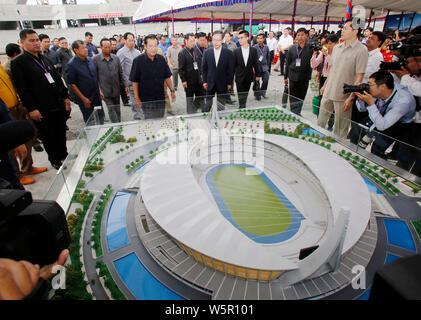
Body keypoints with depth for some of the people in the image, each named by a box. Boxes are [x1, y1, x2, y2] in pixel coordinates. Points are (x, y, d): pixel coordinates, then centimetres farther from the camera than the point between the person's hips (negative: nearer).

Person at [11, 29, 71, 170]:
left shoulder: (44, 58, 15)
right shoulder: (18, 62, -6)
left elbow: (58, 78, 19)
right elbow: (22, 89, -12)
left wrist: (65, 96, 14)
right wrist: (31, 109, -17)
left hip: (58, 104, 6)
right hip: (42, 109, -6)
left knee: (61, 133, 16)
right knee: (48, 137, 7)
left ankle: (63, 154, 33)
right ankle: (54, 160, 23)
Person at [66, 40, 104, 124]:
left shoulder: (90, 60, 6)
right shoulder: (72, 65, -13)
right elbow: (71, 84, -12)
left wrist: (99, 90, 12)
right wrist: (83, 99, -14)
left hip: (97, 96, 6)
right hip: (85, 99, -6)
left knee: (101, 119, 14)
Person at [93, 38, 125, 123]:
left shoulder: (116, 58, 3)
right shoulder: (96, 59, -5)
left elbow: (120, 73, 10)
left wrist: (123, 85, 7)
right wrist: (99, 89, -9)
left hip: (116, 90, 3)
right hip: (105, 91, -3)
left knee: (117, 110, 13)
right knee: (111, 110, -3)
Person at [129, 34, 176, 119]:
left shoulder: (161, 59, 3)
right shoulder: (138, 60, -8)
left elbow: (167, 77, 11)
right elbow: (135, 81, -5)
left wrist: (172, 90, 5)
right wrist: (136, 98, -8)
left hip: (160, 99, 4)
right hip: (146, 100, -3)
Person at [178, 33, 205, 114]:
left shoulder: (194, 51, 10)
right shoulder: (182, 53, -10)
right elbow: (180, 69, -13)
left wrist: (200, 74, 12)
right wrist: (183, 81, -16)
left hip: (197, 79, 6)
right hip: (189, 81, -6)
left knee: (201, 96, 8)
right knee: (190, 98, 7)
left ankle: (193, 109, 25)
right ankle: (190, 113, 21)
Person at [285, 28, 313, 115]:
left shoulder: (311, 47, -2)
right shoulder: (292, 48, 3)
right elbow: (288, 63, 8)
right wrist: (286, 76, 9)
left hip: (305, 77, 0)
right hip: (293, 76, 1)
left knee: (301, 97, 8)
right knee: (293, 97, 3)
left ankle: (298, 113, 23)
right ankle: (294, 113, 12)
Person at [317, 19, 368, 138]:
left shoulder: (361, 50, -10)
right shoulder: (337, 47, 10)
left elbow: (359, 77, -13)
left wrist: (351, 97, -17)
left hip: (343, 96, -6)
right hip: (328, 92, 6)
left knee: (340, 130, 5)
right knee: (320, 122, 17)